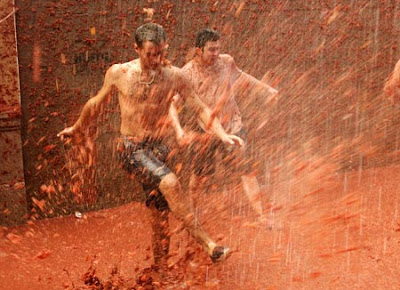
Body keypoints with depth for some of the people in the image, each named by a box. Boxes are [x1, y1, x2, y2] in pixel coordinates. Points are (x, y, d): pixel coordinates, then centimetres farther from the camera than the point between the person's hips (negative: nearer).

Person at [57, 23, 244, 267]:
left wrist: (222, 134, -15)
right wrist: (77, 129, 26)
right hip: (131, 149, -3)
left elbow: (200, 109, -1)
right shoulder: (118, 73, -2)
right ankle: (208, 245, -26)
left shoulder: (175, 77, -1)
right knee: (170, 183, -29)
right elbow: (97, 104, 13)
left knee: (161, 216, 4)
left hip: (159, 150, 3)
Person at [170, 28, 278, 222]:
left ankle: (260, 216, 2)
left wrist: (267, 90, 21)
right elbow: (172, 105, -17)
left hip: (231, 127, 2)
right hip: (202, 132, -2)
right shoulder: (187, 73, -13)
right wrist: (179, 130, -32)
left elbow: (241, 77, 20)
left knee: (246, 170, -5)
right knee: (200, 176, 11)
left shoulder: (227, 62, -2)